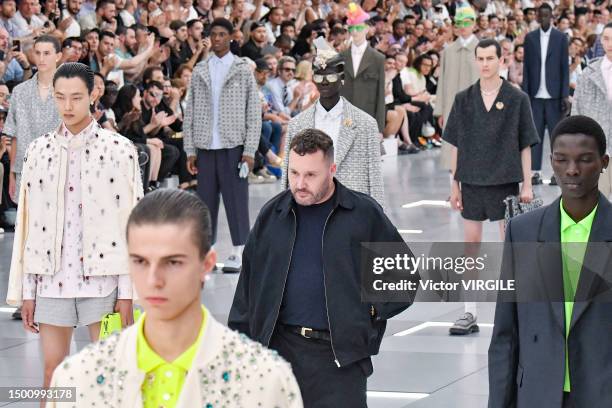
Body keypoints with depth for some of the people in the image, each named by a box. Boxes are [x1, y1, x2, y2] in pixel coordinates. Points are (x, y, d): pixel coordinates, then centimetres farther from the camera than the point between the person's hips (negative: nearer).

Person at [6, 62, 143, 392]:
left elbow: (131, 223, -3)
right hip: (51, 280, 3)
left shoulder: (119, 150, -2)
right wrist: (25, 291, 5)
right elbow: (27, 224, 8)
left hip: (102, 278, -2)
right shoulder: (38, 151, 7)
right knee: (53, 374, 5)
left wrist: (127, 292, -7)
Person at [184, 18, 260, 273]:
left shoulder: (242, 70, 3)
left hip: (233, 146, -3)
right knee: (206, 199, 5)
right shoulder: (199, 71, 10)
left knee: (236, 199, -2)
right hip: (206, 146, 3)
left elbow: (254, 113, 0)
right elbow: (190, 113, 10)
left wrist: (249, 150, -7)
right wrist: (190, 149, 4)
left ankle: (238, 252, 3)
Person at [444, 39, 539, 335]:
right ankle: (470, 313, 10)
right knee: (471, 243, 5)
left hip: (506, 180, -2)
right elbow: (455, 144, 7)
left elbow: (525, 145, 0)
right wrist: (454, 184, 3)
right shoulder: (464, 99, 4)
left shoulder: (517, 99, -2)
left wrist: (527, 185, -4)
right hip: (472, 181, 2)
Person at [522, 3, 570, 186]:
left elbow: (565, 67, 1)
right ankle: (535, 172, 2)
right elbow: (526, 67, 7)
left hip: (554, 95, -2)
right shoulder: (530, 38, 8)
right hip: (535, 95, 2)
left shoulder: (561, 38, 3)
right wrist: (525, 93, 0)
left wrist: (565, 95, -5)